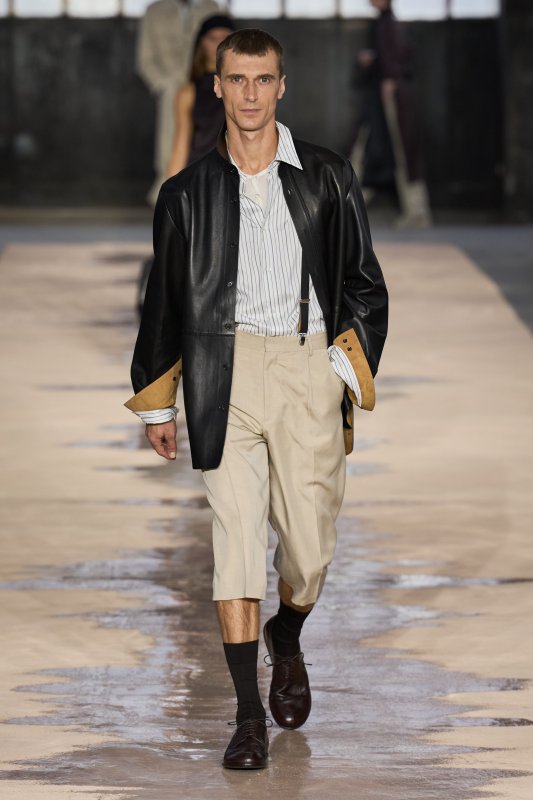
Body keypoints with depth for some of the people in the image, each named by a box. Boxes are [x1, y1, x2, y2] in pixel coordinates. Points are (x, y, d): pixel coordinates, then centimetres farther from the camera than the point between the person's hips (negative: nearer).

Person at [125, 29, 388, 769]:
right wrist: (156, 404, 16)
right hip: (225, 373, 0)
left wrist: (349, 370, -1)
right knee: (235, 536, -7)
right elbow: (166, 301, 16)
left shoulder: (328, 178, 7)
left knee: (309, 544, 0)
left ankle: (288, 641, 34)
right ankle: (249, 714, -2)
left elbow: (364, 285, 11)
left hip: (307, 365, 0)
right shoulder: (187, 192, 9)